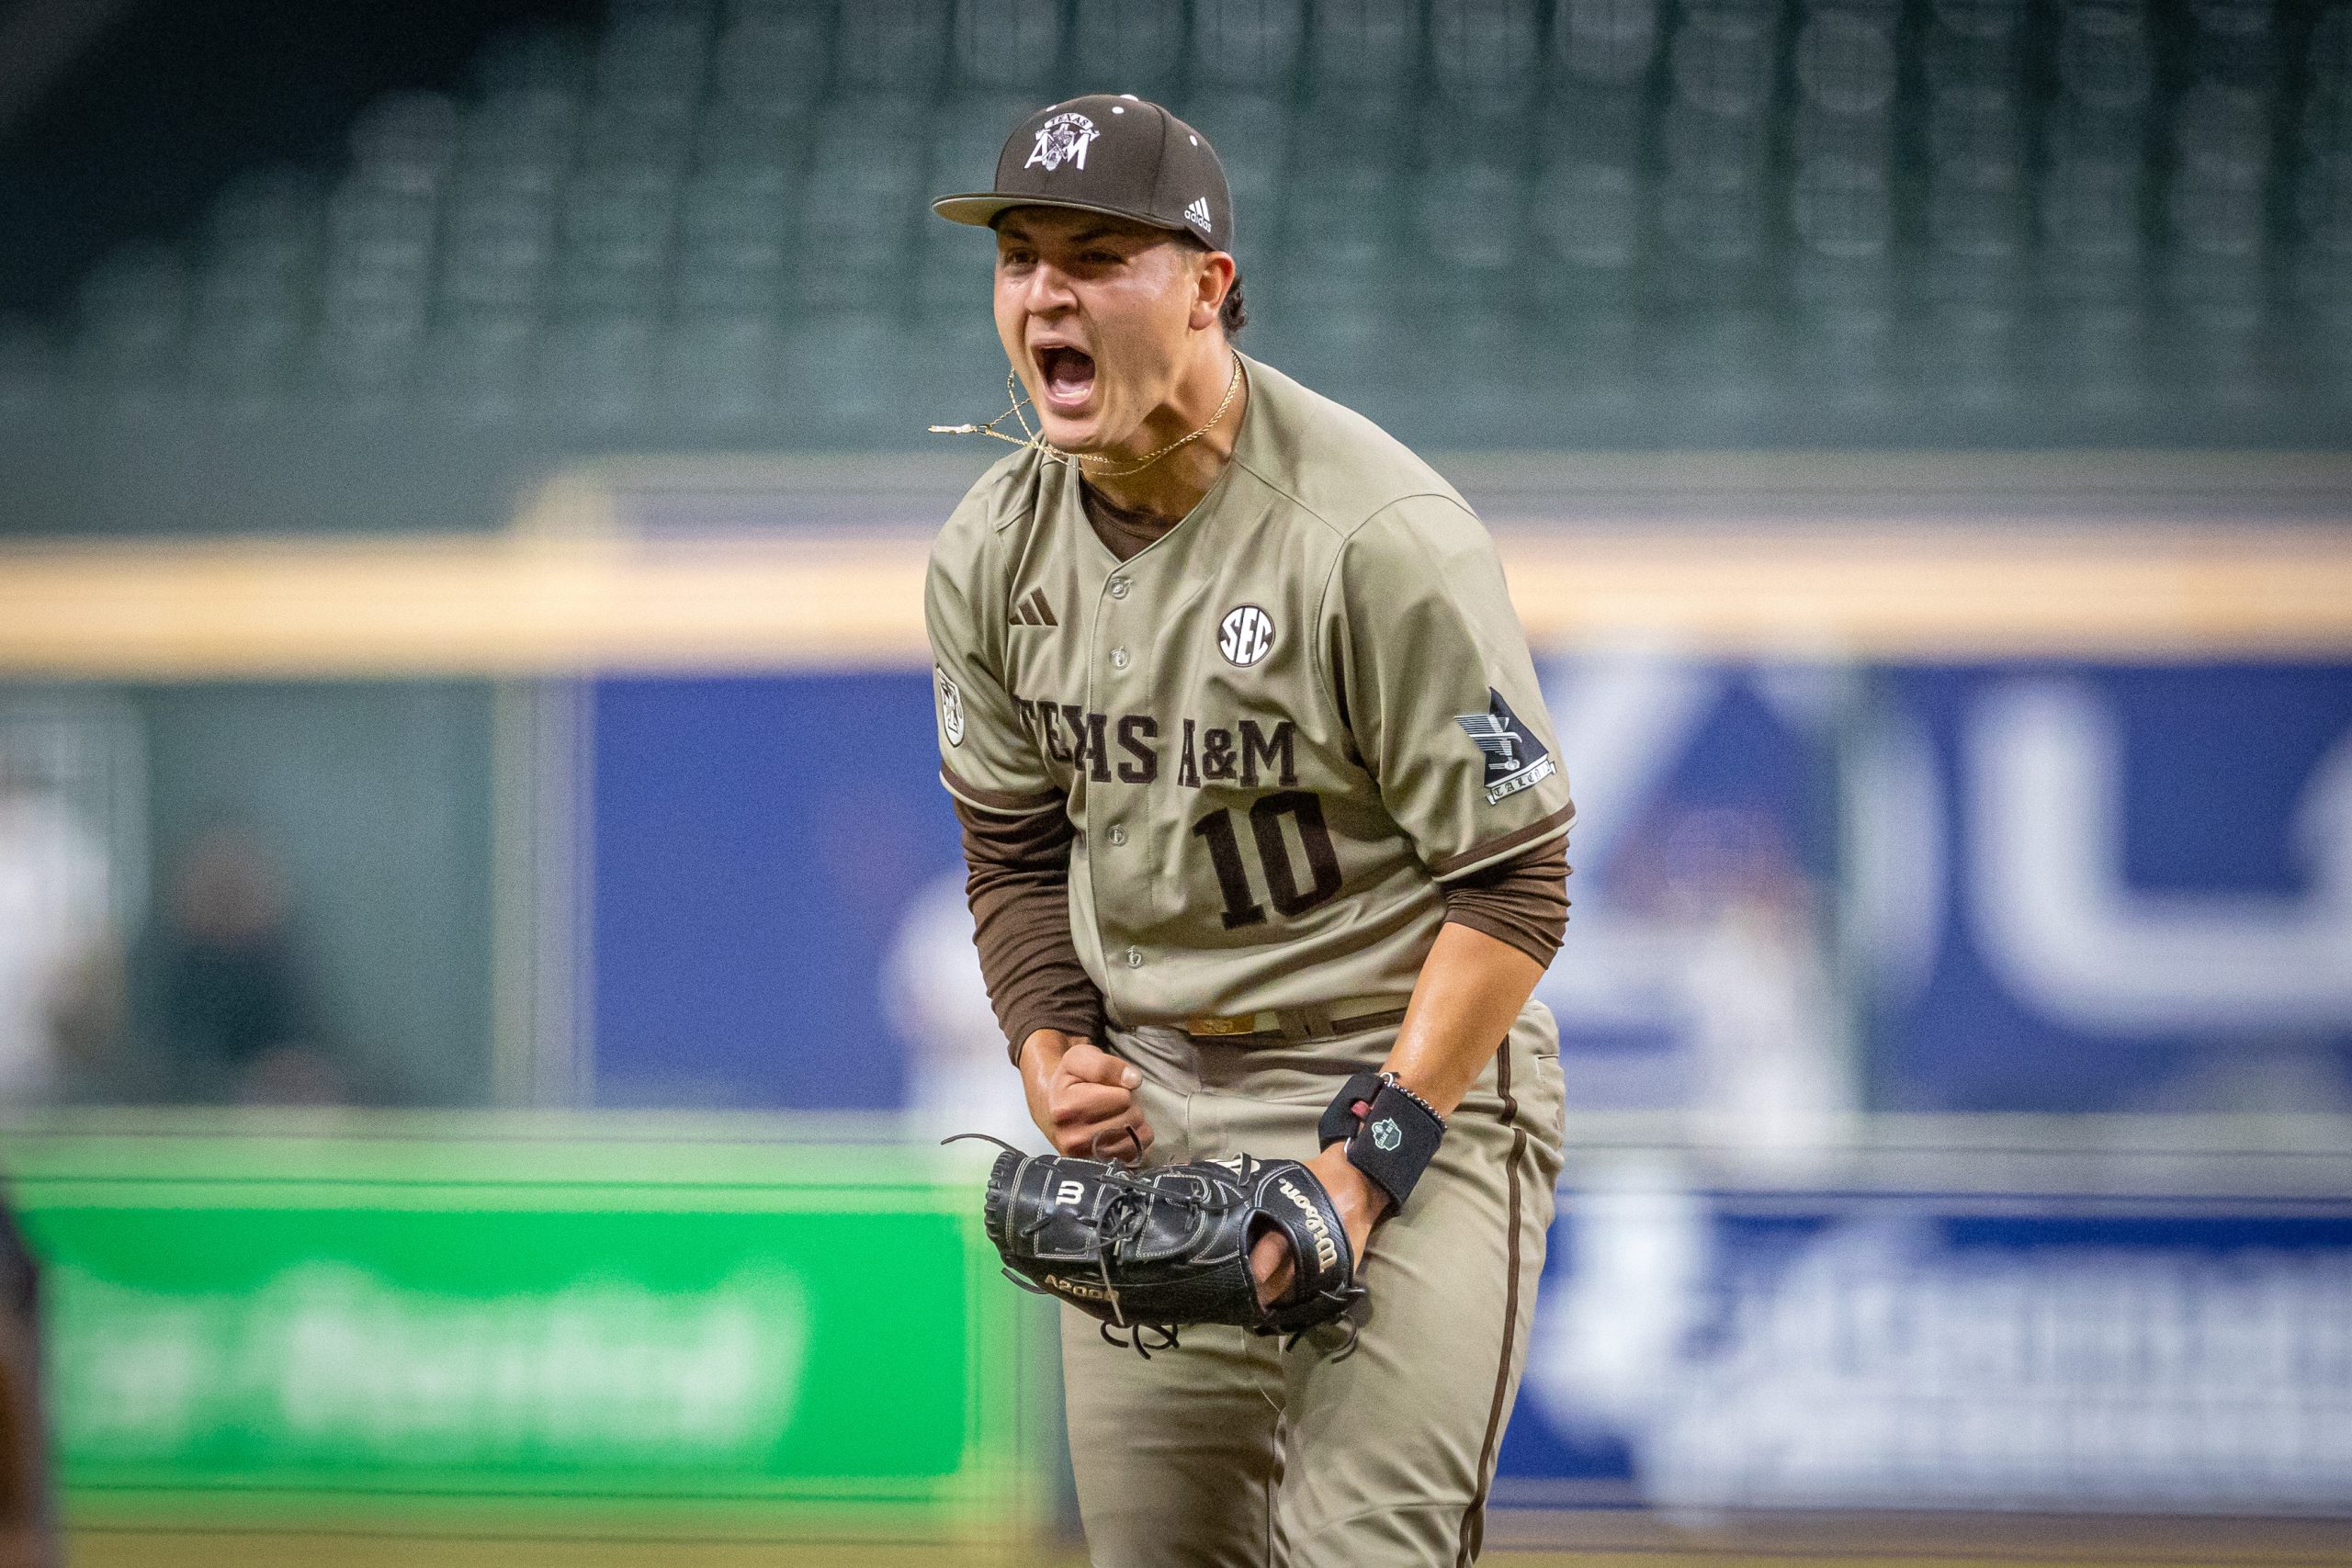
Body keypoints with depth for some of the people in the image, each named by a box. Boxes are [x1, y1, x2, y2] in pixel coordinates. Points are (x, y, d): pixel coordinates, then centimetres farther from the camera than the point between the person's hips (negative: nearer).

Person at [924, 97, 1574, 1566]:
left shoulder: (1381, 537, -19)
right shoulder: (995, 549, 2)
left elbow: (1514, 879, -16)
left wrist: (1371, 1153, -20)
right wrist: (1050, 1051, -3)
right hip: (1143, 1107, 6)